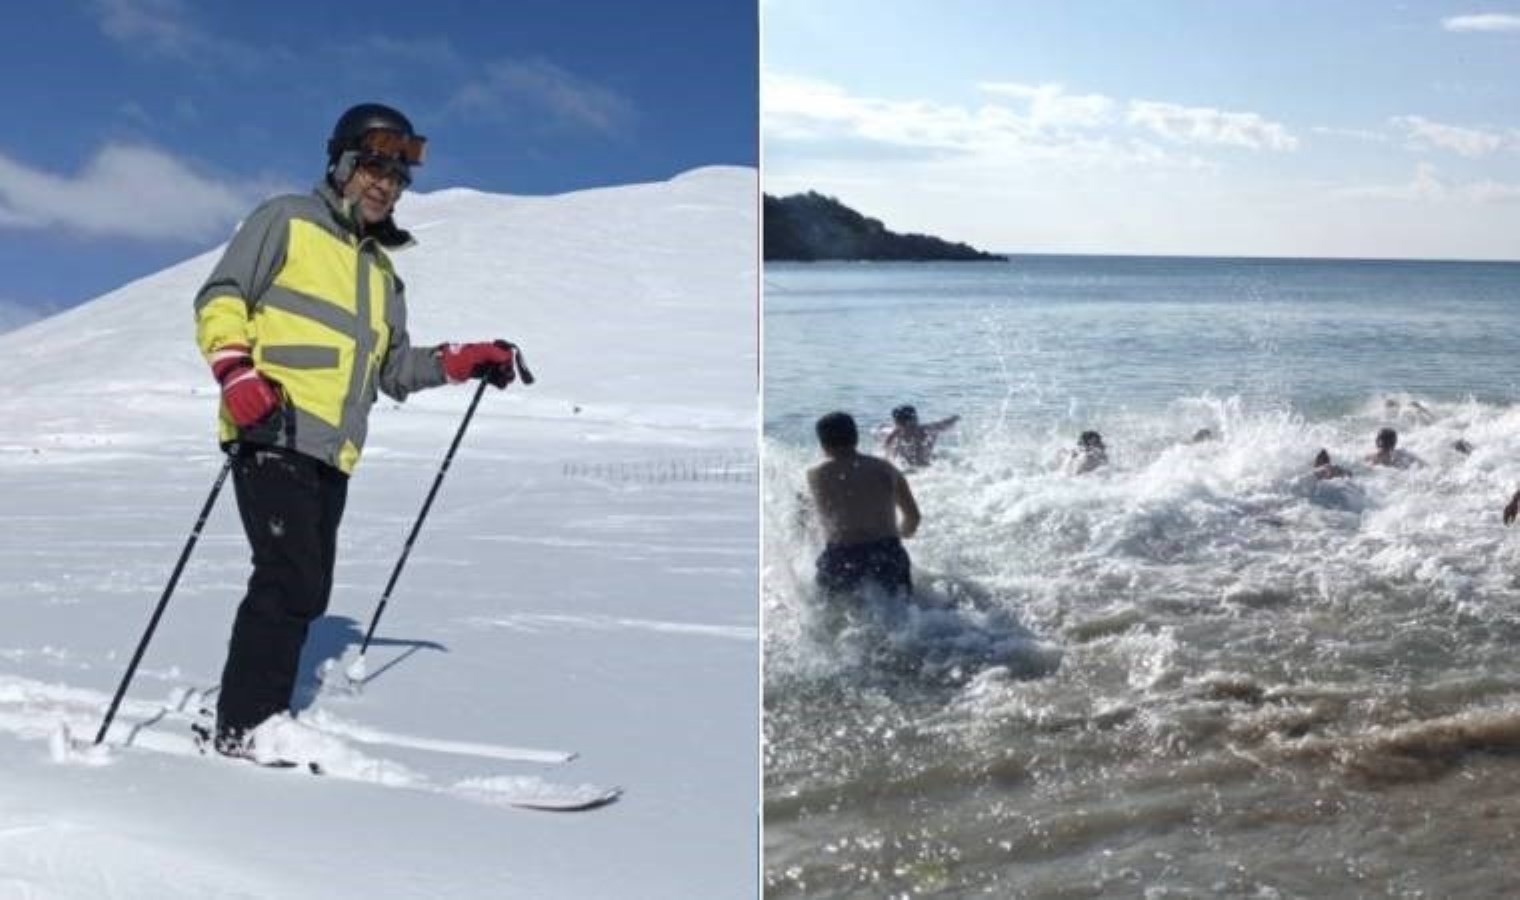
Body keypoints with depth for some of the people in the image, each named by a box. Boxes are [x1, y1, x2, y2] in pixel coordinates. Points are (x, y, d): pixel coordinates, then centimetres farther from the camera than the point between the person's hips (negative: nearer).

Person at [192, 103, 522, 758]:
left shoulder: (381, 270, 26)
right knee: (290, 582, -15)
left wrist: (465, 362, 13)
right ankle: (242, 733, -7)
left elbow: (394, 368, 26)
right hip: (273, 436, -7)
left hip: (331, 455, 7)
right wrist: (237, 372, -18)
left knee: (305, 593, 6)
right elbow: (220, 299, -2)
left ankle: (255, 724, 14)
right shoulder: (285, 221, 5)